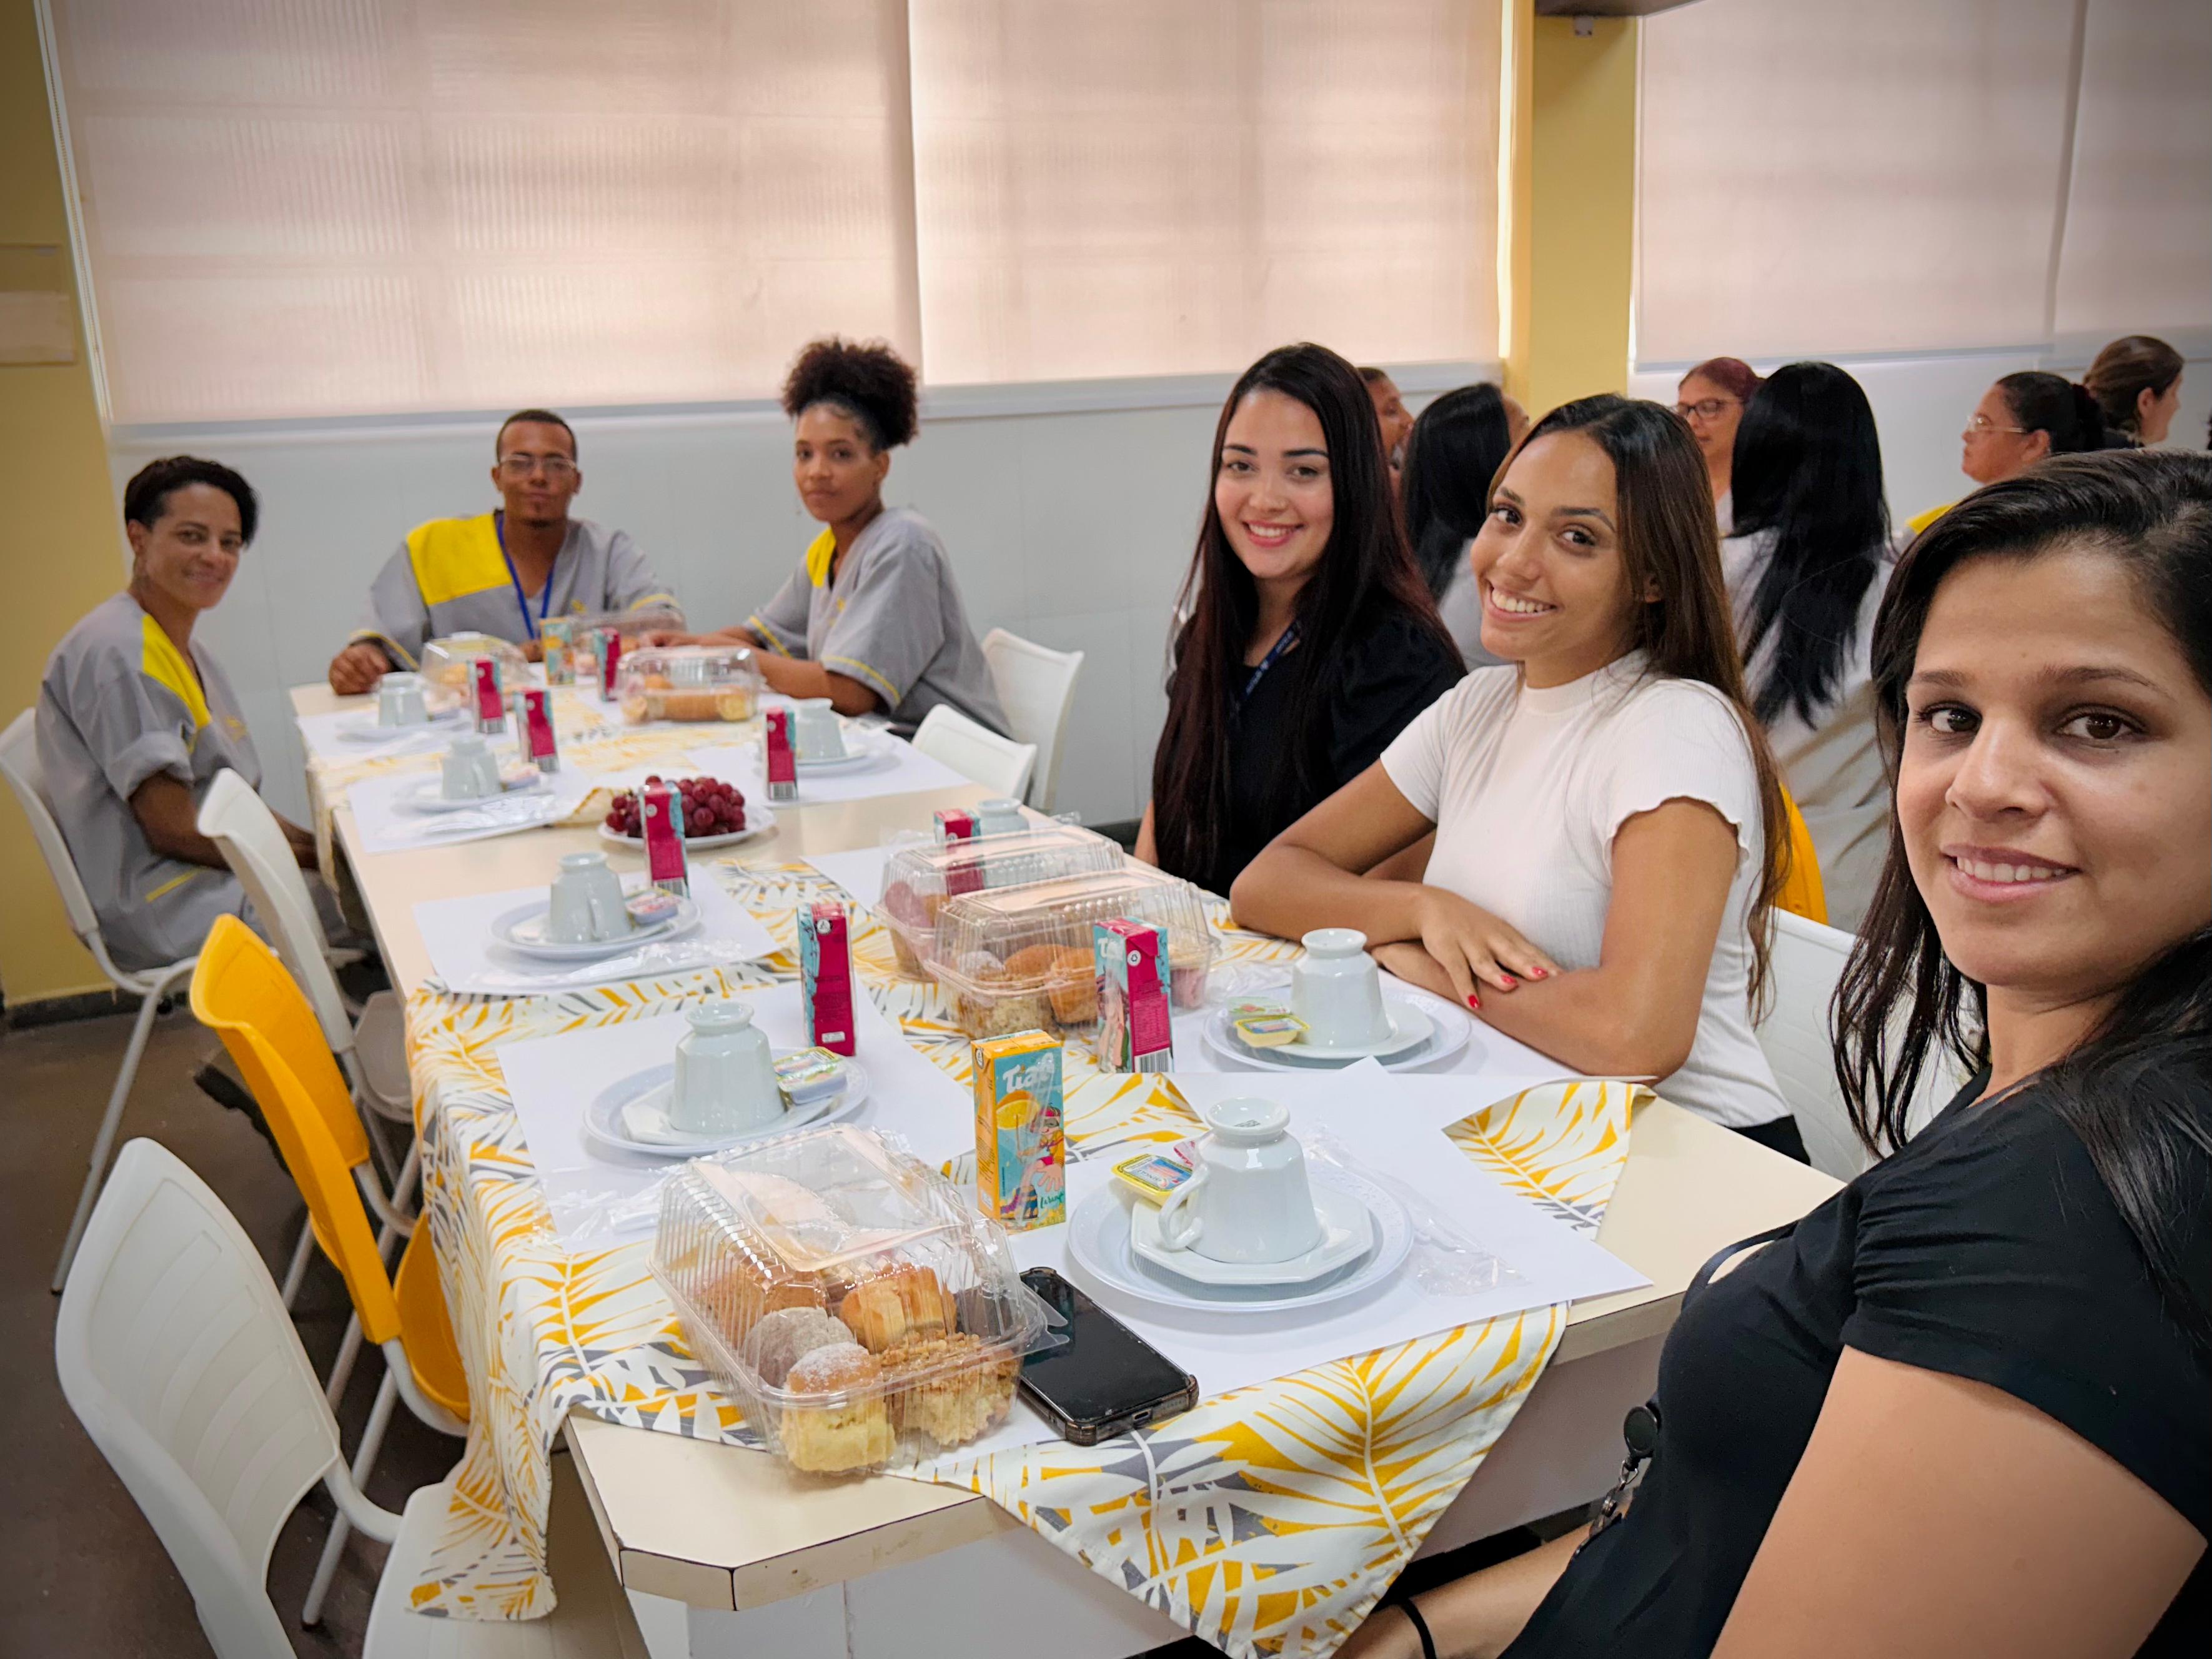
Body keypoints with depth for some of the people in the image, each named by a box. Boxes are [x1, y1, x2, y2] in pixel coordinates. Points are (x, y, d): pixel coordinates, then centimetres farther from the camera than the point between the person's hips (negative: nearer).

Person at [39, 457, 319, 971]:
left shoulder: (187, 653, 15)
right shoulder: (116, 654, -16)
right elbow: (176, 830, -20)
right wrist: (315, 854, -14)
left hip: (222, 876, 10)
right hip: (166, 910, -10)